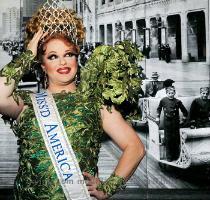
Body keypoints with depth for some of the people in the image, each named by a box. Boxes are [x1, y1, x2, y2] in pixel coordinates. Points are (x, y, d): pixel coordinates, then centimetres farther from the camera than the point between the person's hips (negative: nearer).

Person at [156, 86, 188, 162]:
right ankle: (169, 156, 11)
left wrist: (184, 117, 7)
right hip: (167, 122, 1)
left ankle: (176, 156, 16)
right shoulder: (163, 100, -2)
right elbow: (159, 109, 16)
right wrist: (158, 117, 14)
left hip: (175, 122, 0)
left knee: (176, 138, 4)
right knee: (168, 139, 3)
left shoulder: (177, 101, -5)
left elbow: (184, 110, 9)